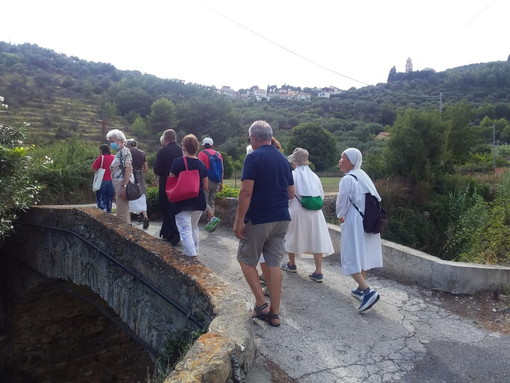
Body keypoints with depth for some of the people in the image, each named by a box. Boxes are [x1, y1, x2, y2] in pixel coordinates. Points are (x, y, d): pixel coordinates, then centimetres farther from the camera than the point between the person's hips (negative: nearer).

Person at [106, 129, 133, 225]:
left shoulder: (125, 151, -9)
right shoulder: (118, 153, 19)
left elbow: (128, 170, -19)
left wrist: (124, 187, -25)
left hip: (123, 184, -10)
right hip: (118, 185, 10)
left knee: (122, 213, -9)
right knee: (124, 212, 13)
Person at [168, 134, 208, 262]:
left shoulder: (178, 162, -11)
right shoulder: (201, 164, 2)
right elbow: (205, 186, 6)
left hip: (183, 203, -5)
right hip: (199, 202, 5)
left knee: (185, 230, -4)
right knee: (194, 227, 22)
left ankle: (192, 256, -13)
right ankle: (195, 252, 30)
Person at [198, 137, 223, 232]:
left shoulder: (202, 153, -5)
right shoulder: (218, 154, 10)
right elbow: (222, 170, 11)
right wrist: (221, 183, 17)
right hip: (216, 182, 6)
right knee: (211, 202, 14)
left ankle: (212, 218, -23)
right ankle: (210, 223, 14)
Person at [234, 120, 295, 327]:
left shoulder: (254, 157, -10)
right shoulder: (283, 159, 10)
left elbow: (246, 191, -19)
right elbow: (291, 193, 13)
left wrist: (239, 220, -14)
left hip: (258, 219, -6)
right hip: (281, 219, 6)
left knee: (246, 259, 12)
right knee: (274, 263, 9)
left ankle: (261, 303, 9)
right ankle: (274, 313, 15)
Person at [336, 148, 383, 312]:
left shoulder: (347, 179, -15)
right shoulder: (364, 176, 9)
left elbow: (342, 202, -13)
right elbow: (376, 198, 11)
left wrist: (340, 216, 6)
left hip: (354, 224, -8)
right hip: (368, 222, 8)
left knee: (351, 258, -3)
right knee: (363, 255, 18)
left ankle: (368, 291, -14)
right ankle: (361, 289, 30)